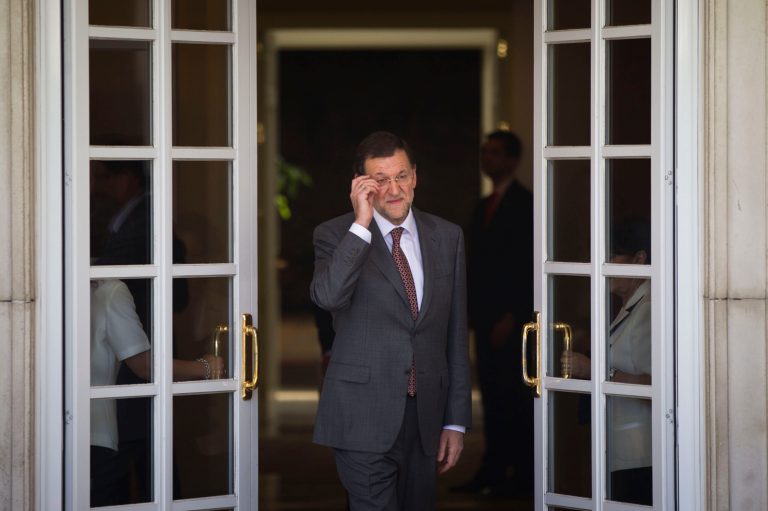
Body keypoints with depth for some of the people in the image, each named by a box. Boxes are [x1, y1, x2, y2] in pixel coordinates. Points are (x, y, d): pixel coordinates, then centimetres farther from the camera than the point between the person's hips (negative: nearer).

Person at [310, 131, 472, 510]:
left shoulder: (447, 237, 9)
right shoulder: (335, 235, -1)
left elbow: (456, 336, 11)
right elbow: (327, 296, -22)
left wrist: (456, 421, 9)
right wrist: (361, 223, -21)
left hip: (425, 418, 4)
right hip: (364, 418, -4)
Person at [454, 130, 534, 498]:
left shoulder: (524, 204, -7)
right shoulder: (483, 207, 19)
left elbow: (528, 265, -13)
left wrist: (512, 317, -17)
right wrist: (471, 311, 11)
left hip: (512, 319, -8)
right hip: (485, 317, 8)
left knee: (515, 396, -7)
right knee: (492, 395, 7)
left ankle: (522, 477, -3)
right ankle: (492, 473, 10)